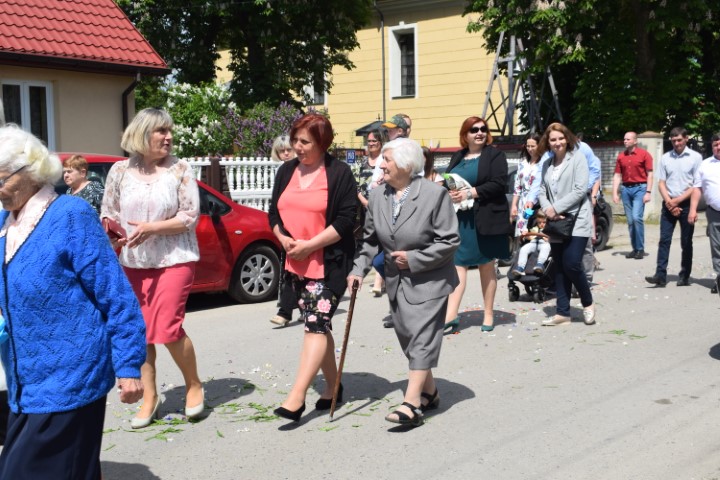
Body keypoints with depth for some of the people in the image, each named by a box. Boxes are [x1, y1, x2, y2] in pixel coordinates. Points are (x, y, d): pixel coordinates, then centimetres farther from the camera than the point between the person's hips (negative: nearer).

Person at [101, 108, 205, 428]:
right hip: (133, 263, 4)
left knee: (167, 329, -11)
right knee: (140, 331, 6)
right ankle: (149, 397, 20)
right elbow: (108, 213, 9)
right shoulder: (120, 171, 4)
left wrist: (150, 228, -19)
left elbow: (190, 216, -7)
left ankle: (194, 386, 13)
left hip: (174, 260, -3)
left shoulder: (180, 169, -3)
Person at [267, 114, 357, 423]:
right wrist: (284, 239, -5)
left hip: (328, 263, -7)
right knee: (318, 325, 13)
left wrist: (310, 245, -17)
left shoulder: (339, 173, -7)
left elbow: (345, 221, -13)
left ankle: (296, 397, -16)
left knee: (316, 324, -12)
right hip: (296, 263, 7)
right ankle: (333, 386, 25)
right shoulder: (286, 171, 11)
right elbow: (273, 212, 14)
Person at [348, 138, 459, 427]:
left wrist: (414, 258, -17)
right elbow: (370, 239, 12)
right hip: (397, 281, 6)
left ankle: (411, 403, -12)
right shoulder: (378, 196, 3)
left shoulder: (434, 194, -14)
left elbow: (450, 241, -13)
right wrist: (359, 269, 0)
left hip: (429, 281, -6)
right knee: (408, 338, 12)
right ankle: (429, 393, 29)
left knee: (422, 338, -10)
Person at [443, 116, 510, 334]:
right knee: (458, 264, -2)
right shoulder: (457, 157, 15)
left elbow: (499, 184, -12)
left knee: (487, 267, 7)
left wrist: (470, 193, -19)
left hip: (485, 220, -4)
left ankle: (488, 314, 16)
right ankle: (451, 315, -6)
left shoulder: (494, 155, 0)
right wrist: (451, 193, -5)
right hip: (459, 219, 4)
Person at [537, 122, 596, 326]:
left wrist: (556, 208, -14)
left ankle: (588, 303, 9)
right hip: (556, 222, 6)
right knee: (560, 268, 6)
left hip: (576, 220, -6)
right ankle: (562, 313, 12)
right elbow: (542, 191, 11)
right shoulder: (547, 164, 15)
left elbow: (580, 189, -12)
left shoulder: (578, 158, -3)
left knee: (572, 264, -14)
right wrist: (547, 209, -10)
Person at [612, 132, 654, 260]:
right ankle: (635, 249, 14)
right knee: (630, 220, 6)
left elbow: (649, 174, -4)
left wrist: (648, 192, -11)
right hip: (626, 189, 5)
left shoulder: (644, 154, -2)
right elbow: (617, 175, 11)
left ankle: (640, 249, -6)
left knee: (637, 217, -15)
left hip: (639, 188, -5)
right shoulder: (621, 156, 11)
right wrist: (615, 193, 3)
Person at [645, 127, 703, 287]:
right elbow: (661, 183, 7)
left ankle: (684, 276, 11)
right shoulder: (665, 158, 8)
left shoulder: (695, 157, -1)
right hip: (668, 204, 2)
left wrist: (678, 200, -10)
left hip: (686, 204, -2)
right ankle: (661, 276, -6)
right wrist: (669, 202, -7)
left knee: (686, 242, 4)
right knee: (664, 240, -4)